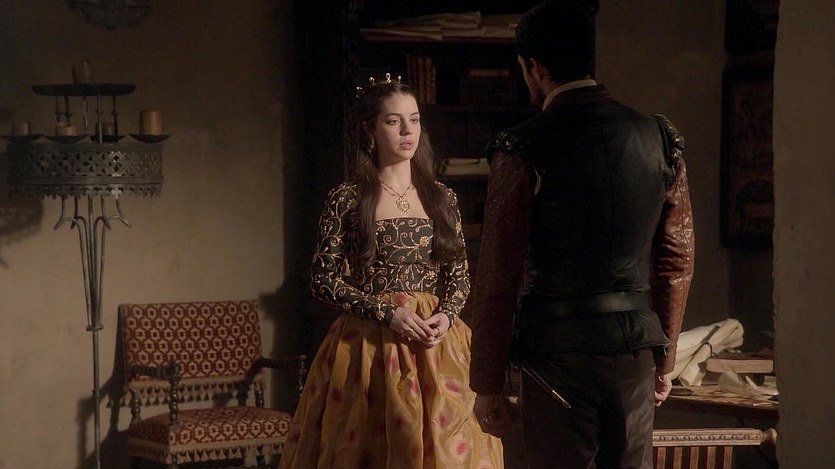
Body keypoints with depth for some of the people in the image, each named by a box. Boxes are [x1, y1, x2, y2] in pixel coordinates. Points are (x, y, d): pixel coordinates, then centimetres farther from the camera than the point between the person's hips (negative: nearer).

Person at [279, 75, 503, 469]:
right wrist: (386, 312, -14)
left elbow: (460, 275, 11)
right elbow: (324, 280, -4)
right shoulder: (346, 200, -2)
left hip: (437, 342, 3)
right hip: (367, 343, -3)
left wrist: (446, 315, -9)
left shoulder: (442, 198, 9)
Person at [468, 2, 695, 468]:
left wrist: (487, 385, -1)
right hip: (636, 350, 4)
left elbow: (499, 277, -8)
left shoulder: (523, 149, -8)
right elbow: (678, 260, 11)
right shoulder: (661, 138, 5)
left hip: (558, 354, -4)